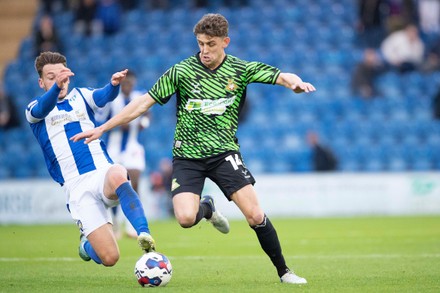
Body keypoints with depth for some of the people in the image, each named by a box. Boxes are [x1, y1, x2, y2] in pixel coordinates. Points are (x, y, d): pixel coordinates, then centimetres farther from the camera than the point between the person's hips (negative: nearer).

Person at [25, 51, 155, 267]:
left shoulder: (81, 96, 14)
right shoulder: (34, 110, 9)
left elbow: (103, 97, -9)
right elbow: (43, 108, -17)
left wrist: (114, 85, -35)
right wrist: (56, 87, -41)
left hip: (102, 171, 1)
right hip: (77, 188, -1)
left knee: (117, 175, -39)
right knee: (109, 258, -11)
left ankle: (144, 235, -40)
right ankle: (87, 243, 24)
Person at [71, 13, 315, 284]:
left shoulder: (240, 69, -1)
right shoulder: (182, 71, -4)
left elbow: (279, 76, -7)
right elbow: (144, 103, -1)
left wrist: (294, 82, -32)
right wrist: (103, 128, -2)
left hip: (224, 152, 0)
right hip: (187, 157, 0)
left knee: (254, 214, -14)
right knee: (186, 218, -21)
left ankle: (284, 272, 5)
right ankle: (207, 208, 18)